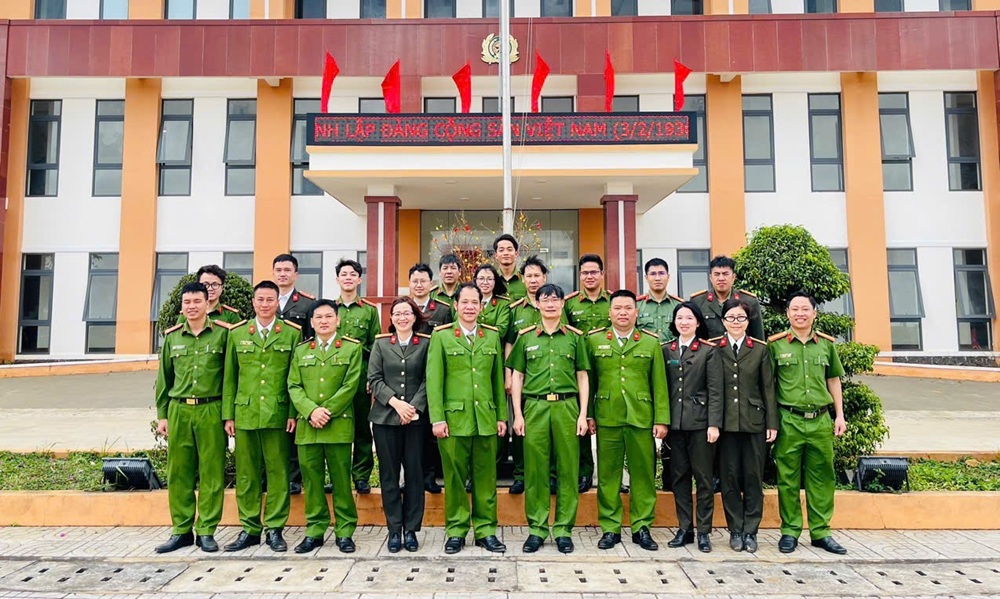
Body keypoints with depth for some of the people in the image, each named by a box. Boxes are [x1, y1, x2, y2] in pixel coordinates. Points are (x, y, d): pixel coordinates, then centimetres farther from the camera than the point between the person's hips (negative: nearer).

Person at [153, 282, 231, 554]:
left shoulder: (223, 333, 0)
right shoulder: (172, 337, 10)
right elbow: (163, 378, 15)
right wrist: (161, 414, 11)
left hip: (211, 411, -3)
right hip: (179, 411, 3)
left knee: (211, 473, 2)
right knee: (178, 473, 7)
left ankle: (206, 531, 12)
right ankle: (181, 530, 19)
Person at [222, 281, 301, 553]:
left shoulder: (292, 333, 4)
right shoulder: (237, 334, 10)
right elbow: (229, 377, 10)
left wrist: (294, 413, -5)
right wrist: (228, 415, 5)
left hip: (278, 415, -2)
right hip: (245, 414, 2)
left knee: (278, 472, 3)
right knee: (246, 474, 8)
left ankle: (275, 529, 13)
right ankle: (250, 528, 19)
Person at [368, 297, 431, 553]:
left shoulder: (425, 343, 4)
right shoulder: (380, 344, 8)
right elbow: (374, 379, 1)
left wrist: (414, 406, -12)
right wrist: (395, 402, -11)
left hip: (416, 417, -1)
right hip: (385, 417, 1)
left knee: (414, 472, 3)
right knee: (389, 474, 5)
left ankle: (411, 529, 13)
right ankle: (394, 530, 14)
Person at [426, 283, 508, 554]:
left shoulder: (493, 336, 11)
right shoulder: (441, 336, 3)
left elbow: (499, 380, 12)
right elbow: (433, 380, -2)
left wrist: (502, 416, 8)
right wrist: (437, 418, -8)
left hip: (486, 418, 2)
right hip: (454, 418, -2)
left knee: (485, 477, 7)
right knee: (455, 478, 4)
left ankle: (486, 530, 19)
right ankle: (456, 531, 18)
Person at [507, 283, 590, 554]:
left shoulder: (575, 337, 9)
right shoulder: (526, 337, 9)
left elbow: (583, 377, 10)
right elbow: (516, 377, 9)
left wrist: (583, 414, 3)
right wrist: (518, 414, 2)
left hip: (567, 407, 0)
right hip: (535, 407, 0)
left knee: (567, 469, 2)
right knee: (535, 469, 2)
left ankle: (563, 529, 13)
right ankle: (536, 529, 13)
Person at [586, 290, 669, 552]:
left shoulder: (651, 343, 9)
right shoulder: (594, 341, 8)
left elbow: (659, 384, 6)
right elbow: (588, 380, 8)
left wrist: (661, 419, 0)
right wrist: (588, 414, 2)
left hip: (641, 419, 0)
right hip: (607, 419, 0)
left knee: (643, 473, 4)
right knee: (608, 474, 5)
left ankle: (641, 527, 17)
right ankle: (610, 528, 15)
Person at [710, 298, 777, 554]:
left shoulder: (760, 349, 6)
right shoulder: (715, 349, 3)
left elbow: (768, 388, 5)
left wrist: (772, 423, 1)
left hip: (754, 422, 1)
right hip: (726, 424, 0)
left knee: (753, 478, 5)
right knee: (729, 477, 5)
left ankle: (750, 531, 16)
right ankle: (735, 530, 16)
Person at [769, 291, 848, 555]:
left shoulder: (826, 343, 9)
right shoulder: (775, 344, 1)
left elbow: (833, 380, 18)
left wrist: (839, 415, 13)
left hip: (820, 421, 3)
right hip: (788, 421, -2)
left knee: (822, 478, 7)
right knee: (788, 478, 3)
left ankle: (821, 532, 18)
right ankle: (789, 531, 13)